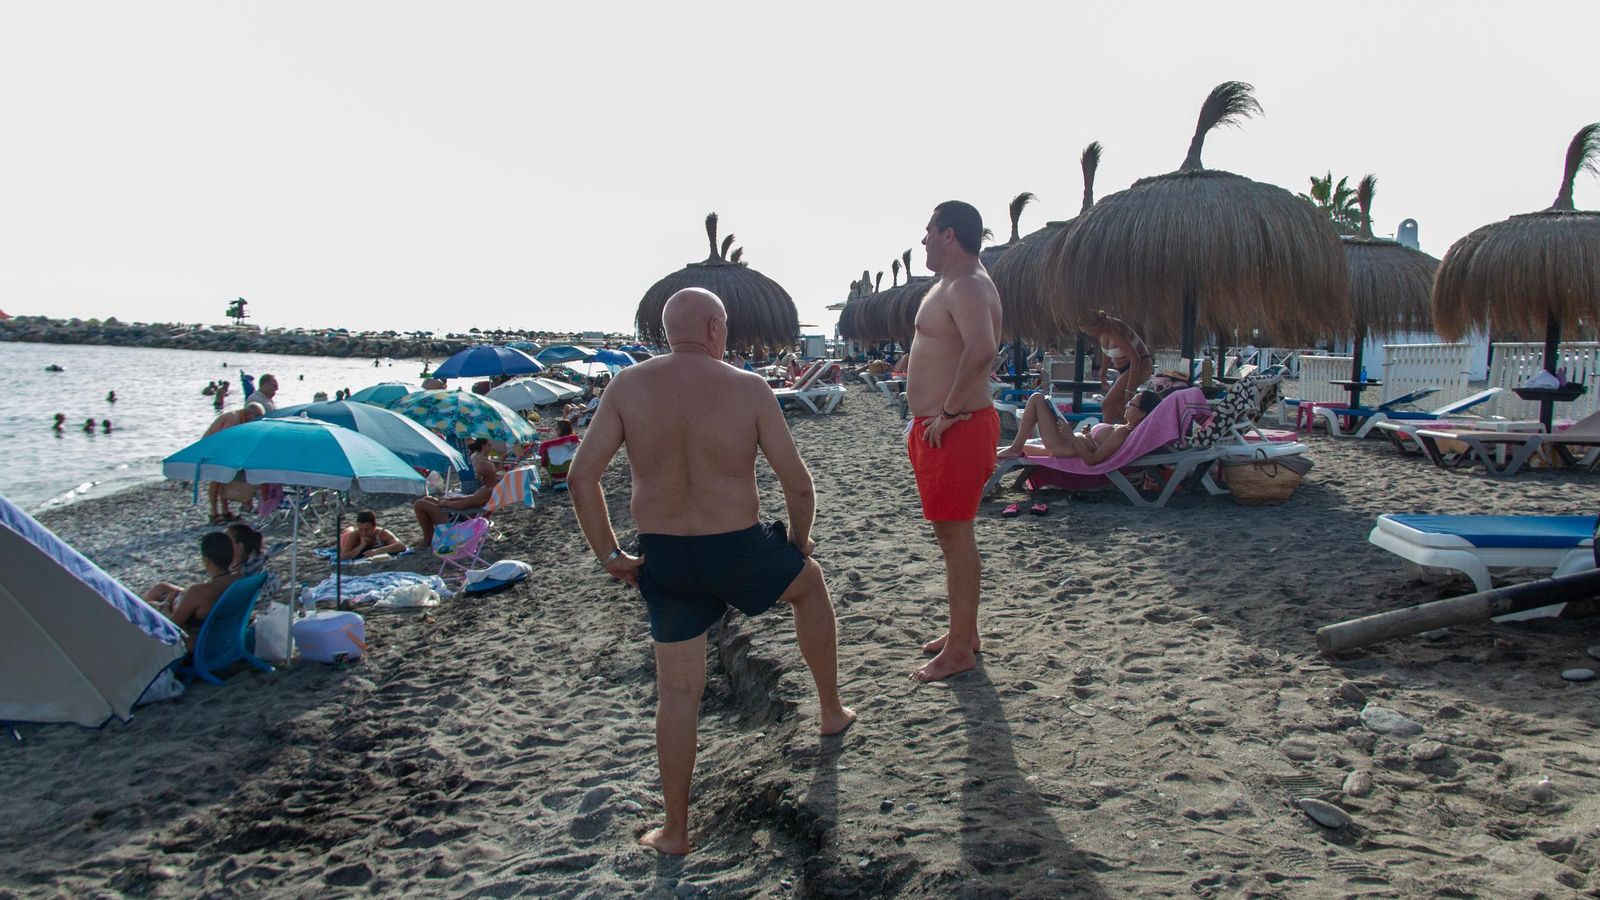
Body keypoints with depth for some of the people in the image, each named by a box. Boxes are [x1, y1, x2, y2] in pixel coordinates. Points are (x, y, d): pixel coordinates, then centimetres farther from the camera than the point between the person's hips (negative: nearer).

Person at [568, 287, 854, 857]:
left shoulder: (629, 386, -4)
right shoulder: (748, 389, -9)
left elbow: (580, 477, -8)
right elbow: (797, 482, -8)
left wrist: (609, 556, 1)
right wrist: (798, 542, 10)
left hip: (662, 559, 2)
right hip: (739, 551, -1)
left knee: (677, 691, 14)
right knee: (809, 583, 30)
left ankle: (675, 830, 22)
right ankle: (832, 712, 43)